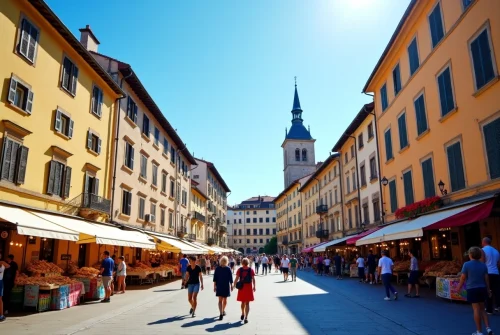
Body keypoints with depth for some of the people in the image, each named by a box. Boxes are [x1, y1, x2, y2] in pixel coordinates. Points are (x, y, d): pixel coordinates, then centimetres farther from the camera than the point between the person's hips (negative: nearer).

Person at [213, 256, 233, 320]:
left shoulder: (228, 269, -3)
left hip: (226, 286, 1)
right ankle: (221, 314, 4)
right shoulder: (217, 269, -4)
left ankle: (223, 310, 18)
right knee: (220, 300, 0)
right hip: (219, 286, -1)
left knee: (225, 299, 8)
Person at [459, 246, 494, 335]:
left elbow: (463, 278, -8)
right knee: (482, 309, 18)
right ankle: (488, 328, 12)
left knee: (476, 309, 2)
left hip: (472, 289, -4)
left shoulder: (467, 264, -11)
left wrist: (459, 287, 6)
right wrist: (488, 290, 17)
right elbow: (486, 278, 6)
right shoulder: (483, 265, 2)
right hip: (482, 289, 4)